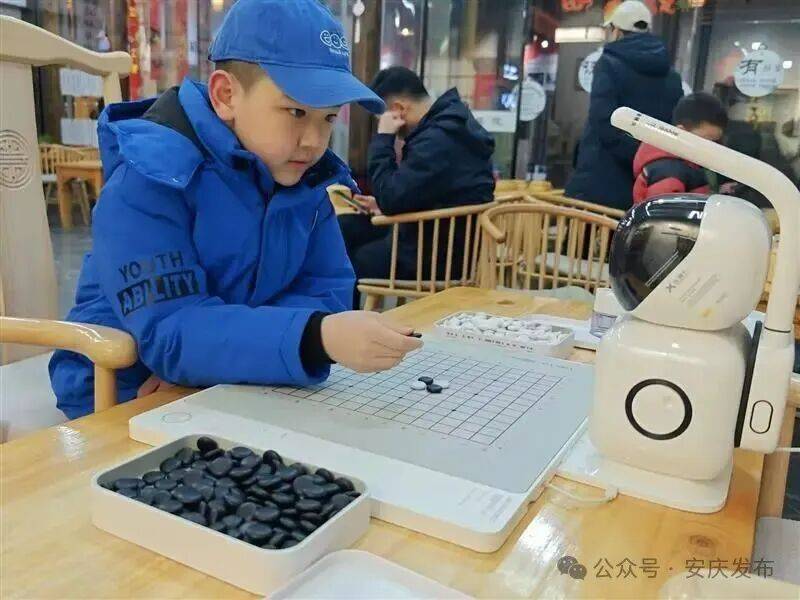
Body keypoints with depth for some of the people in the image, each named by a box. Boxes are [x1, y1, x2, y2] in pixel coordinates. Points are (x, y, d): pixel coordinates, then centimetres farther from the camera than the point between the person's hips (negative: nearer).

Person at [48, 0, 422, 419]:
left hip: (240, 391, 5)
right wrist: (317, 339, -41)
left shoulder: (306, 178, -3)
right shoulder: (148, 178, -20)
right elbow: (167, 332, -27)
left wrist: (215, 356, -21)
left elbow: (325, 291, -7)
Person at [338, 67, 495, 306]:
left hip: (441, 255, -10)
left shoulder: (439, 140, -26)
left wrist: (383, 139, -18)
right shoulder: (449, 125, 8)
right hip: (443, 237, 10)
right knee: (344, 227, 13)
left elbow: (391, 198, -26)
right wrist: (383, 205, 9)